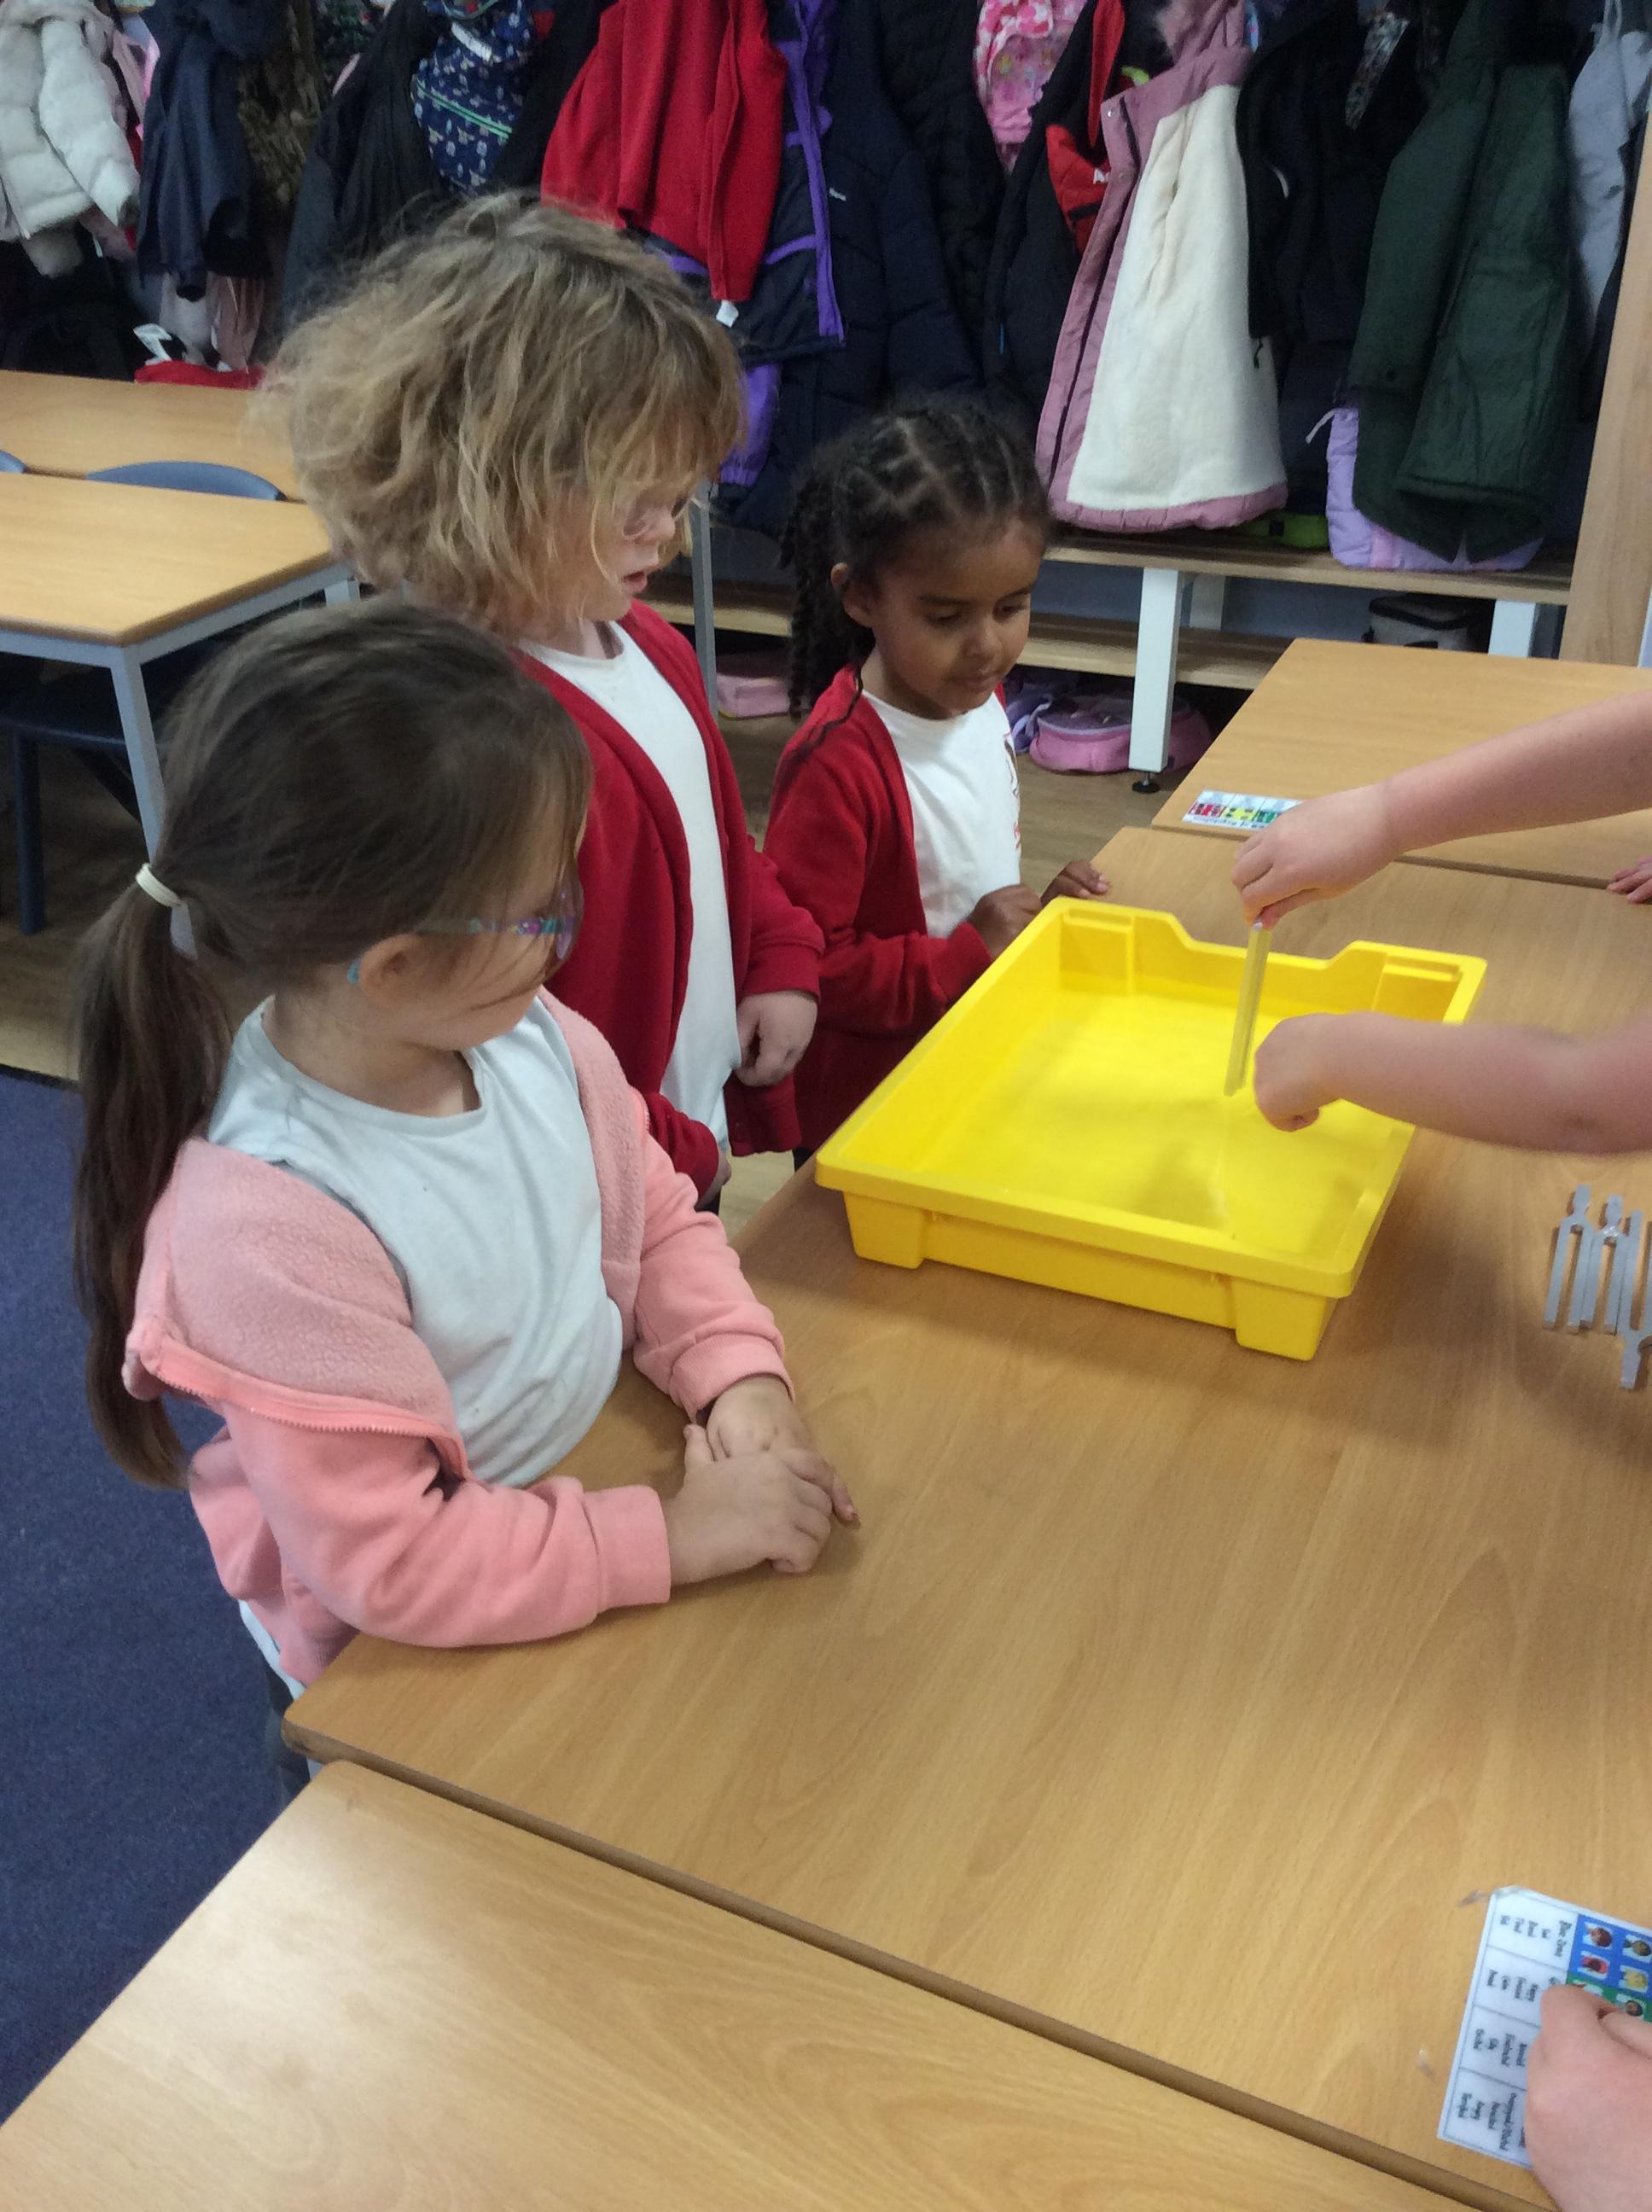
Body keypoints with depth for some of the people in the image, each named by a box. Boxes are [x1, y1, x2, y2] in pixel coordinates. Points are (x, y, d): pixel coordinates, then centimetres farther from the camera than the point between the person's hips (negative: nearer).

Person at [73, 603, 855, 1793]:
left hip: (596, 1491, 6)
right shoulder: (270, 1224, -34)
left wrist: (740, 1377, -14)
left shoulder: (532, 1035, -14)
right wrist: (672, 1534, -25)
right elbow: (386, 1561, -28)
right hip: (403, 1673, -6)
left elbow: (658, 1219, 2)